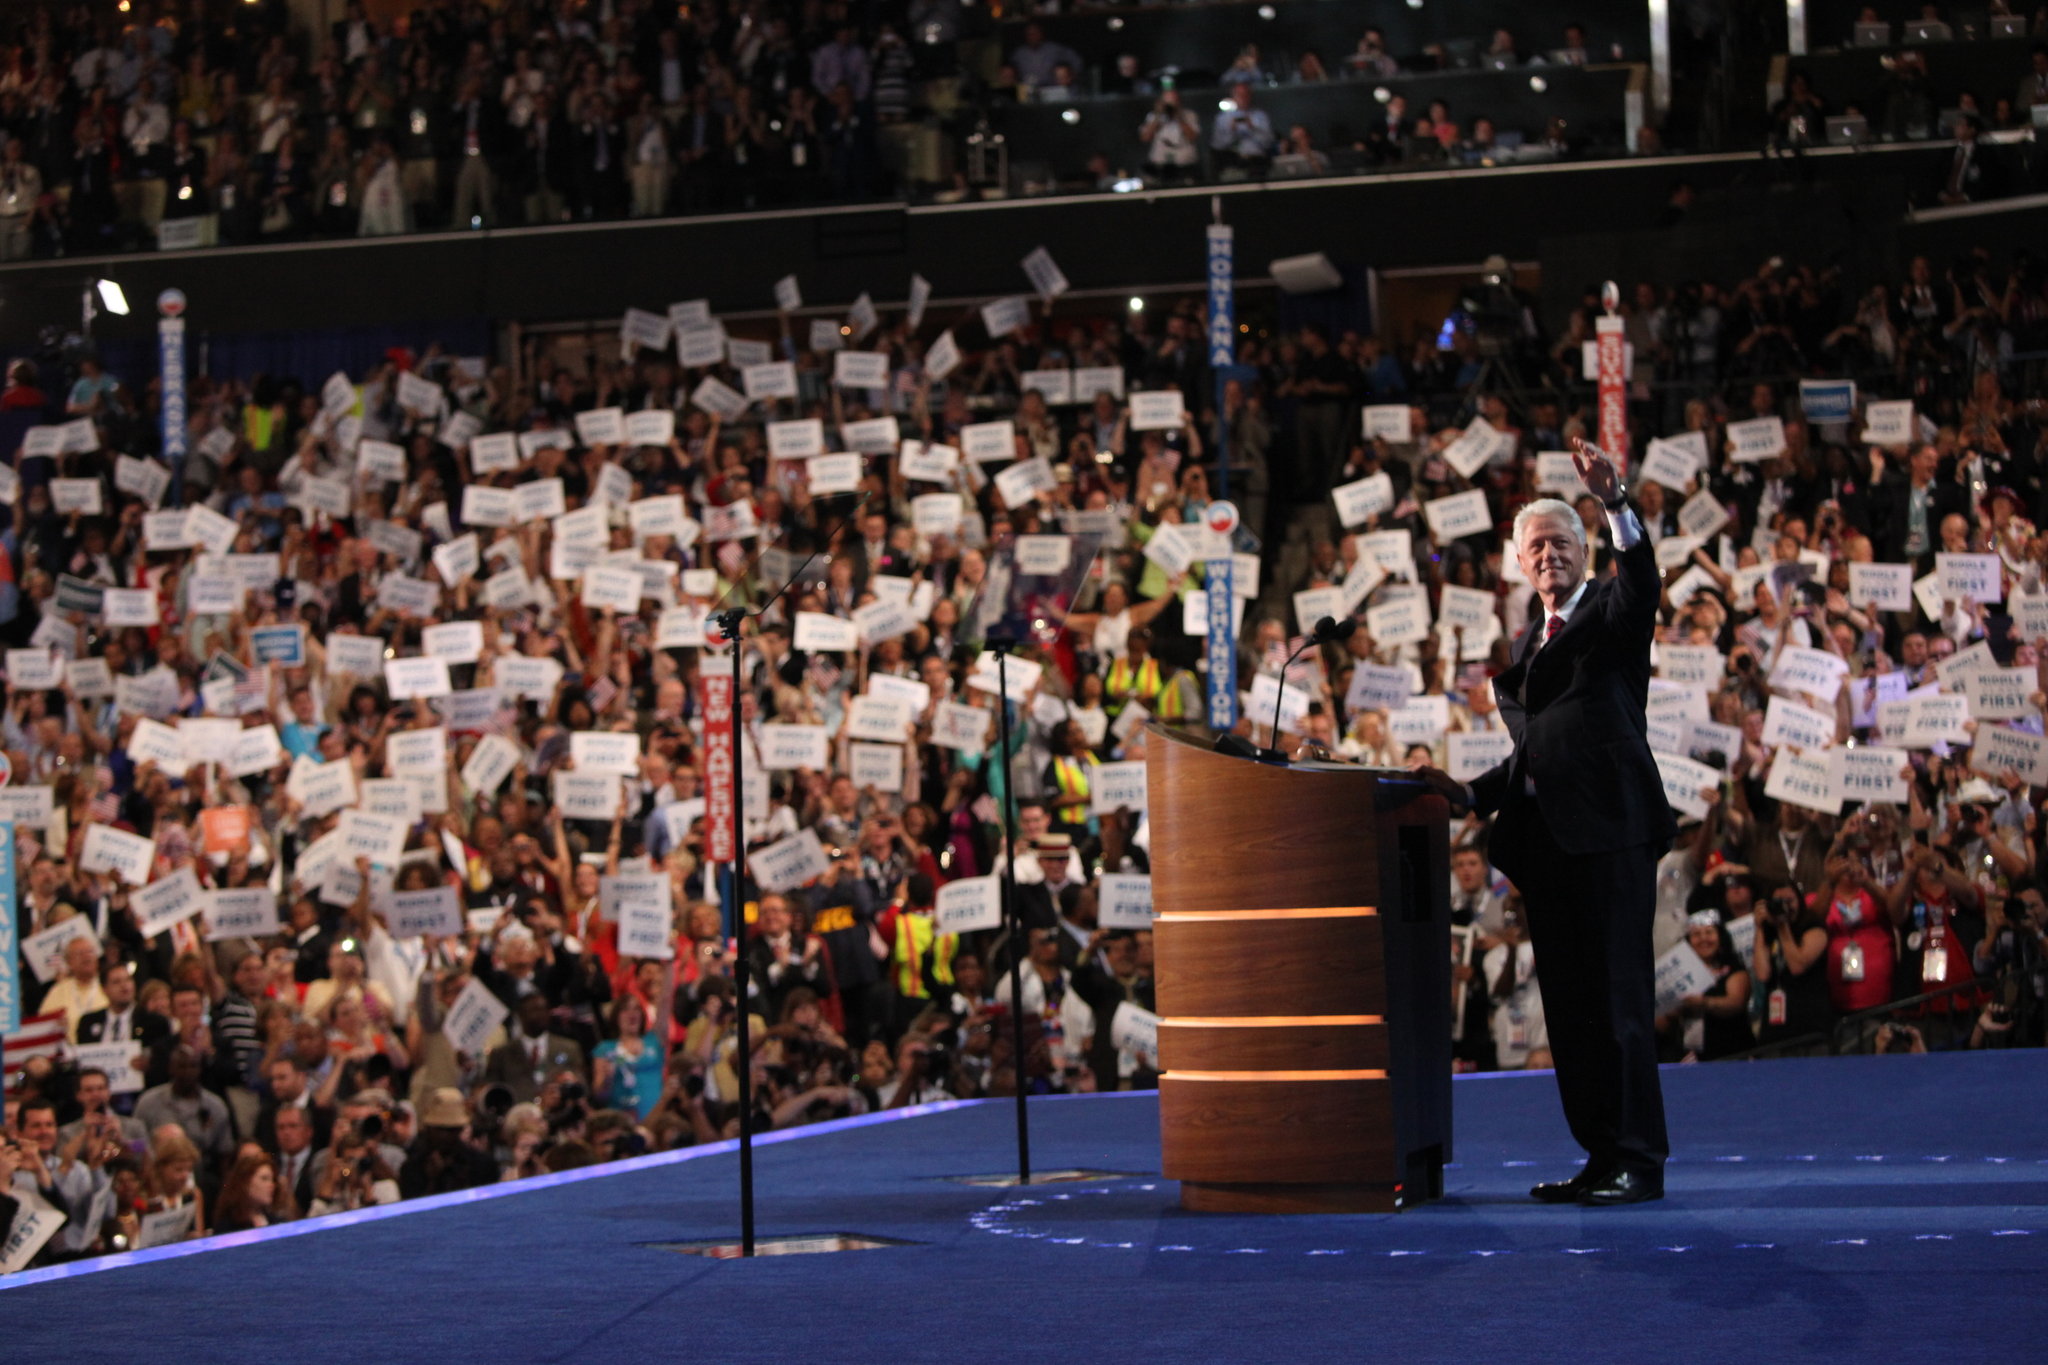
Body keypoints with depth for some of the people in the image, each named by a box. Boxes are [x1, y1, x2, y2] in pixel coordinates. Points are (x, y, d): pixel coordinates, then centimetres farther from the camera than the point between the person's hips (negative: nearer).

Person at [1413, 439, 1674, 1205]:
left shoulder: (1611, 613, 3)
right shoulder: (1526, 645, 24)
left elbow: (1642, 585, -22)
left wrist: (1614, 502, -34)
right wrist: (1469, 794, 14)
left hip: (1609, 830, -8)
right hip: (1547, 839, 8)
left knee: (1617, 998, -9)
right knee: (1568, 1005, 8)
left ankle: (1640, 1163, -6)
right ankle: (1601, 1156, 13)